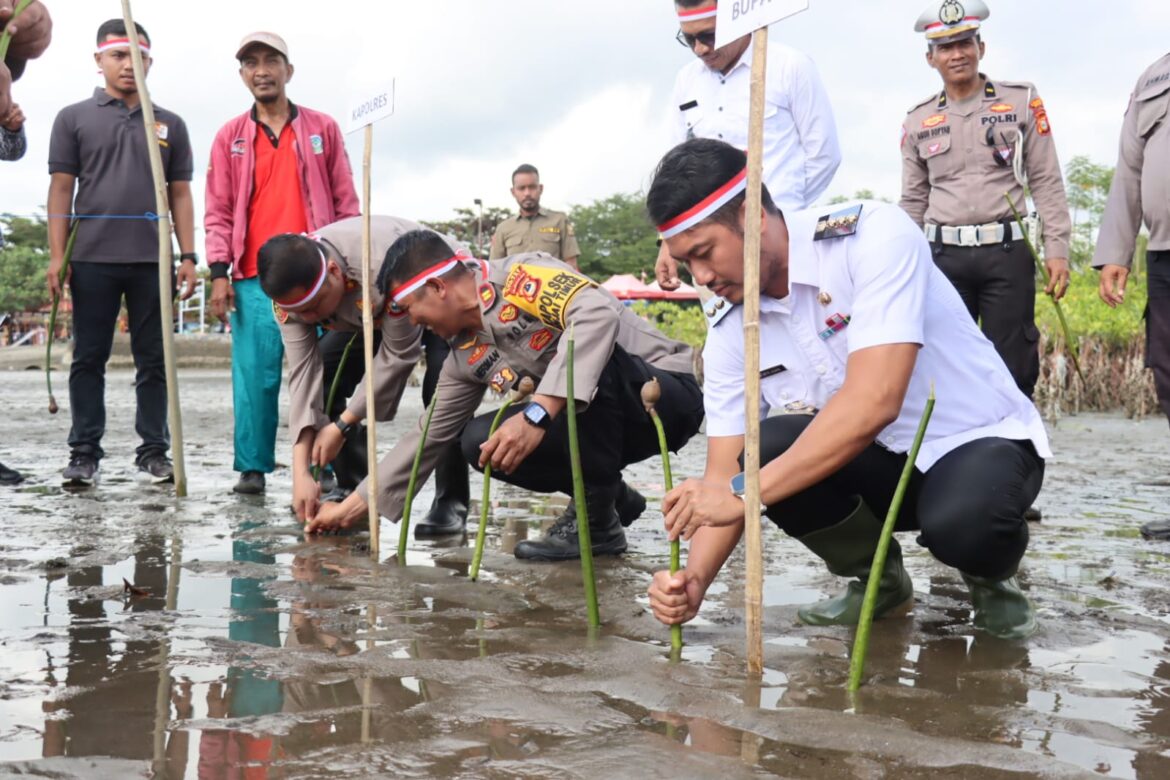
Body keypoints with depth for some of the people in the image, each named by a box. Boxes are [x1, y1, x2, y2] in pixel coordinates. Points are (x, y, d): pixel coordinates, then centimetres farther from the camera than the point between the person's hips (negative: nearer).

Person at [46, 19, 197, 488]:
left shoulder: (169, 125, 13)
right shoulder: (75, 119, 8)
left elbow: (180, 194, 12)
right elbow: (61, 189, 5)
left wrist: (188, 256, 3)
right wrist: (56, 255, -4)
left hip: (152, 260, 1)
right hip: (92, 259, -1)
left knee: (153, 362, 4)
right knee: (88, 360, 3)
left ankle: (154, 451, 11)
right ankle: (84, 453, 8)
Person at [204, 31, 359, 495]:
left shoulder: (323, 129, 11)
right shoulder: (230, 137, 12)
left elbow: (345, 203, 10)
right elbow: (219, 211, 9)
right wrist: (219, 272, -1)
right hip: (253, 279, 1)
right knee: (255, 375, -2)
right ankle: (252, 467, 7)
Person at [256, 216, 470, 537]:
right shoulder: (290, 288, -25)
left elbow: (398, 355, -34)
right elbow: (303, 372, -26)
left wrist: (342, 426, -31)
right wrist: (301, 473, -32)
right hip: (372, 314, 6)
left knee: (441, 390, -29)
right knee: (323, 376, -12)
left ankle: (451, 503, -14)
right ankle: (356, 494, 0)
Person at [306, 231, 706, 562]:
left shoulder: (520, 277, -18)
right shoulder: (466, 356, 6)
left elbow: (598, 313, -36)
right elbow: (431, 434, 14)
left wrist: (537, 413, -41)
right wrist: (355, 505, 15)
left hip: (668, 387, -7)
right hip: (607, 419, 7)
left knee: (589, 362, -37)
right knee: (480, 441, -9)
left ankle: (598, 519, -17)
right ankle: (613, 496, 8)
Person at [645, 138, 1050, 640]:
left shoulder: (874, 236, -24)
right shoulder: (730, 330, -6)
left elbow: (873, 403, -35)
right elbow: (726, 473, -6)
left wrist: (744, 491, -37)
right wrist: (695, 578, -25)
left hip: (981, 441, -5)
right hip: (877, 463, 5)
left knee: (959, 521, -38)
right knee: (768, 449, -24)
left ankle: (989, 573, 1)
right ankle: (875, 577, 4)